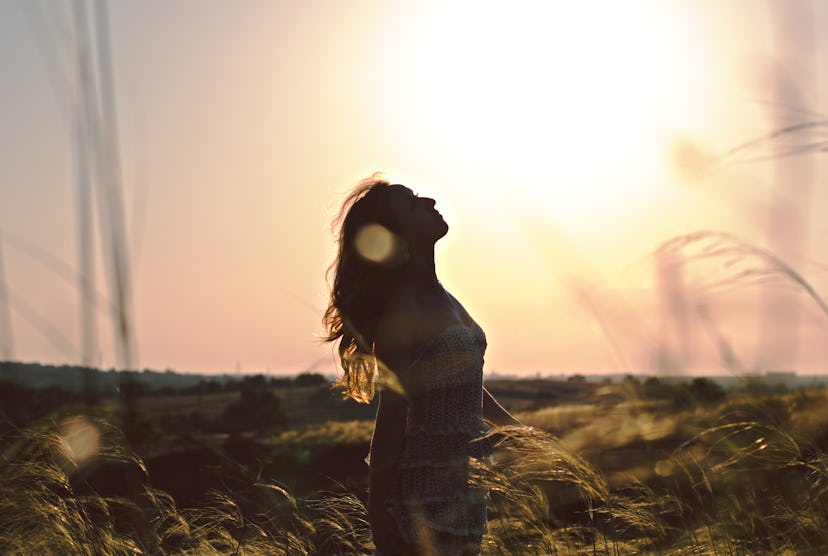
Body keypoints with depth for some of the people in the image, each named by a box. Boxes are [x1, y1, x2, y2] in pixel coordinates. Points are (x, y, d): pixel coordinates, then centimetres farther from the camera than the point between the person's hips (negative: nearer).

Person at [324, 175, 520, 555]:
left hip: (462, 480, 9)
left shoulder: (438, 297, 12)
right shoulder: (402, 305, -15)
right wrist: (378, 510, -19)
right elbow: (391, 412, -19)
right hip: (426, 491, -9)